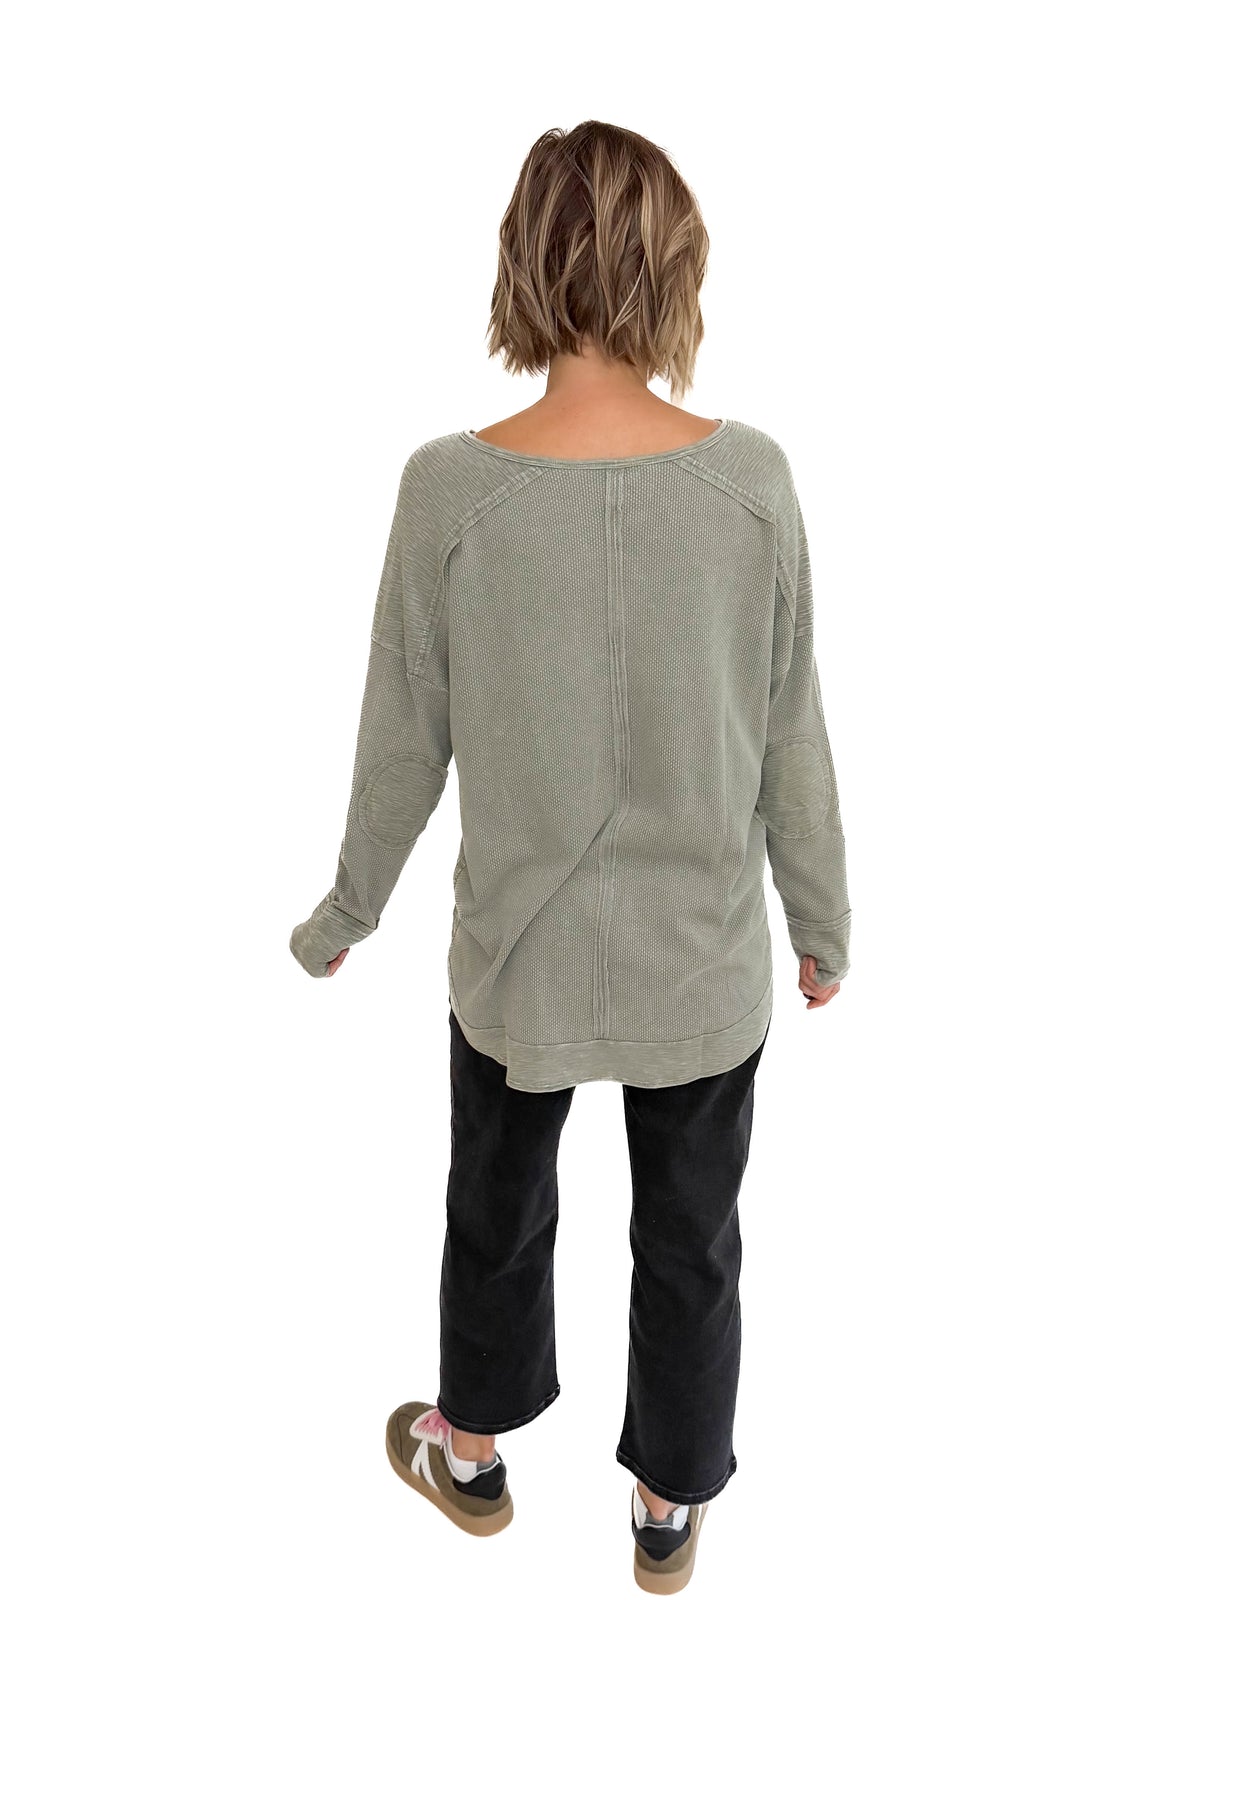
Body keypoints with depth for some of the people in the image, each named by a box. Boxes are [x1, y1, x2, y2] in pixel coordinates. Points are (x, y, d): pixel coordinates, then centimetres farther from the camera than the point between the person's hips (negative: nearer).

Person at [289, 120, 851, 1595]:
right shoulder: (751, 477, -14)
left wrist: (349, 911, 10)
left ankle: (473, 1454, 50)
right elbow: (791, 739, -6)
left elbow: (405, 745, -8)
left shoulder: (449, 488, -16)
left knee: (498, 1205, 25)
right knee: (688, 1240, 20)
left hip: (522, 948, 0)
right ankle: (669, 1508, 42)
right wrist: (824, 920, 9)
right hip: (703, 955, 1)